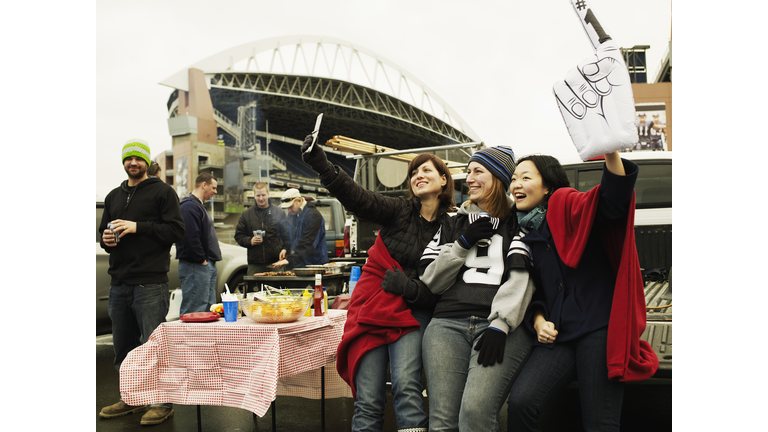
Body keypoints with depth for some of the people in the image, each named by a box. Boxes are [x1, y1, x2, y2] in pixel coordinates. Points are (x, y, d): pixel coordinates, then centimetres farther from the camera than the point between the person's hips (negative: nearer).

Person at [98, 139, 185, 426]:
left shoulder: (162, 192, 1)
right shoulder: (114, 196, 20)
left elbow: (176, 230, -9)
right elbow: (103, 230, 25)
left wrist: (138, 227, -16)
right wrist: (106, 239, 2)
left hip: (150, 284, -6)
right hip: (119, 284, 7)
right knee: (123, 346, 14)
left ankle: (163, 402, 7)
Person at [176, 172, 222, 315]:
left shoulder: (199, 205, 22)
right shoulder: (189, 206, -13)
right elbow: (190, 237, -23)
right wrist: (202, 260, -17)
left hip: (207, 265, 11)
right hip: (195, 267, -11)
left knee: (209, 309, 13)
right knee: (194, 311, -9)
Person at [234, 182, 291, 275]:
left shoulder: (279, 213, 8)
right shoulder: (246, 214, 11)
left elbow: (287, 235, 8)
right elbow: (238, 236, 14)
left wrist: (285, 249, -9)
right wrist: (250, 241, -6)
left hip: (275, 262, -1)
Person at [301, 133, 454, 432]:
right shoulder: (399, 211, 1)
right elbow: (358, 198, -16)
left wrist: (411, 288, -17)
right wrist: (321, 165, -29)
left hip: (412, 311, 0)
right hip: (372, 309, 1)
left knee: (406, 386, -21)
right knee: (368, 400, 0)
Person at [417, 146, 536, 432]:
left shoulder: (517, 222, 11)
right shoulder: (455, 223, 24)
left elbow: (520, 279, -2)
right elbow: (432, 281, 17)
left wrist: (500, 325, -15)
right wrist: (463, 242, 6)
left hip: (501, 327, -3)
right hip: (448, 323, 4)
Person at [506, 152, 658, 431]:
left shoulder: (570, 208, 0)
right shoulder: (524, 235, 16)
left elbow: (614, 199, -21)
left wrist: (611, 152, -37)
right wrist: (538, 320, 3)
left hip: (598, 327, -4)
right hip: (558, 335, 5)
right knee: (519, 403, -16)